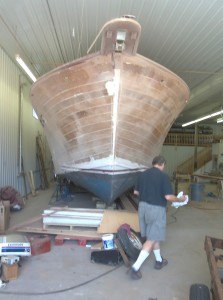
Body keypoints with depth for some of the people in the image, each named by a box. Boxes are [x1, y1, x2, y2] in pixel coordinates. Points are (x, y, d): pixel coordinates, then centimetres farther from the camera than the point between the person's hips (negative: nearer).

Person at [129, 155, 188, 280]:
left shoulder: (143, 174, 4)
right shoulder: (164, 176, -13)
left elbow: (136, 192, 12)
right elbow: (168, 197, -18)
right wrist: (180, 199, 0)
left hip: (143, 206, 7)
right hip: (156, 209, -7)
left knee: (153, 235, 21)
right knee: (152, 239, 1)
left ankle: (159, 261, 37)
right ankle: (136, 267, -2)